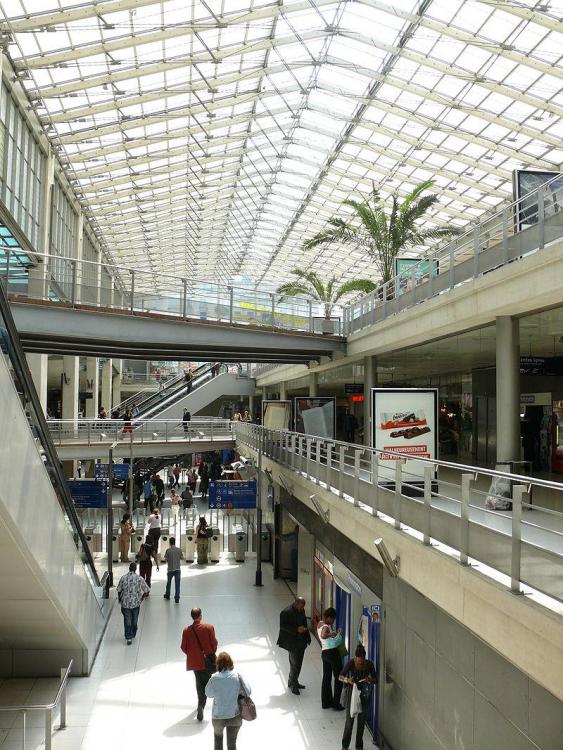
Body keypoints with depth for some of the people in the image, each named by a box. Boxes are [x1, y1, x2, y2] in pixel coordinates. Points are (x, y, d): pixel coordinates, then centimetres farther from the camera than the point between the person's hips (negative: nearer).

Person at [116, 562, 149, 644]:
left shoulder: (123, 578, -7)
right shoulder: (139, 578, -9)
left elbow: (119, 590, 0)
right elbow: (146, 591, -7)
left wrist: (119, 599, 17)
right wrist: (141, 598, 9)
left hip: (125, 603, 0)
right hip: (136, 603, 0)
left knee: (127, 621, 11)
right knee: (134, 621, 19)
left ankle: (128, 637, 5)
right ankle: (133, 635, 34)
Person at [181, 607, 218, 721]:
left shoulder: (186, 631, -12)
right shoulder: (209, 627, -16)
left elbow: (183, 647, -5)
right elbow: (214, 643, -9)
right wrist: (212, 653, 9)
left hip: (193, 661, 2)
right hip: (207, 660, -2)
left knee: (199, 683, 21)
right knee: (206, 683, 10)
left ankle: (201, 703, 34)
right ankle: (201, 705, -6)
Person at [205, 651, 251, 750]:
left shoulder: (214, 678, -16)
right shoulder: (237, 676, -15)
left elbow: (208, 694, -1)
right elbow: (247, 692, -7)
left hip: (218, 717, 0)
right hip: (235, 716, 0)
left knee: (218, 736, 31)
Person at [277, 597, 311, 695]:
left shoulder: (301, 610, 5)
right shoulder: (286, 612, -18)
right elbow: (283, 626, -19)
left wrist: (306, 633, 9)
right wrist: (296, 630, -26)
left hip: (301, 641, 7)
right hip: (292, 642, -7)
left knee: (298, 663, 15)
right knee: (295, 664, -4)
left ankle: (293, 682, 30)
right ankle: (293, 684, 12)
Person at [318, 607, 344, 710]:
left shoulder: (320, 623, 5)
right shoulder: (326, 627, -22)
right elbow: (323, 636, -44)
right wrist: (333, 634, -38)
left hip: (324, 652, 9)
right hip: (332, 653, -9)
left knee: (326, 677, 16)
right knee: (339, 678, 2)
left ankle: (326, 702, 24)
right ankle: (336, 704, 5)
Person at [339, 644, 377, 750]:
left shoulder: (369, 664, -13)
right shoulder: (350, 663, -18)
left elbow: (375, 680, -3)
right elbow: (340, 677, -10)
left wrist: (369, 680, -25)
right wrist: (347, 680, -31)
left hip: (364, 695, 2)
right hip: (352, 692, -2)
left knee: (361, 721, 12)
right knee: (349, 720, 3)